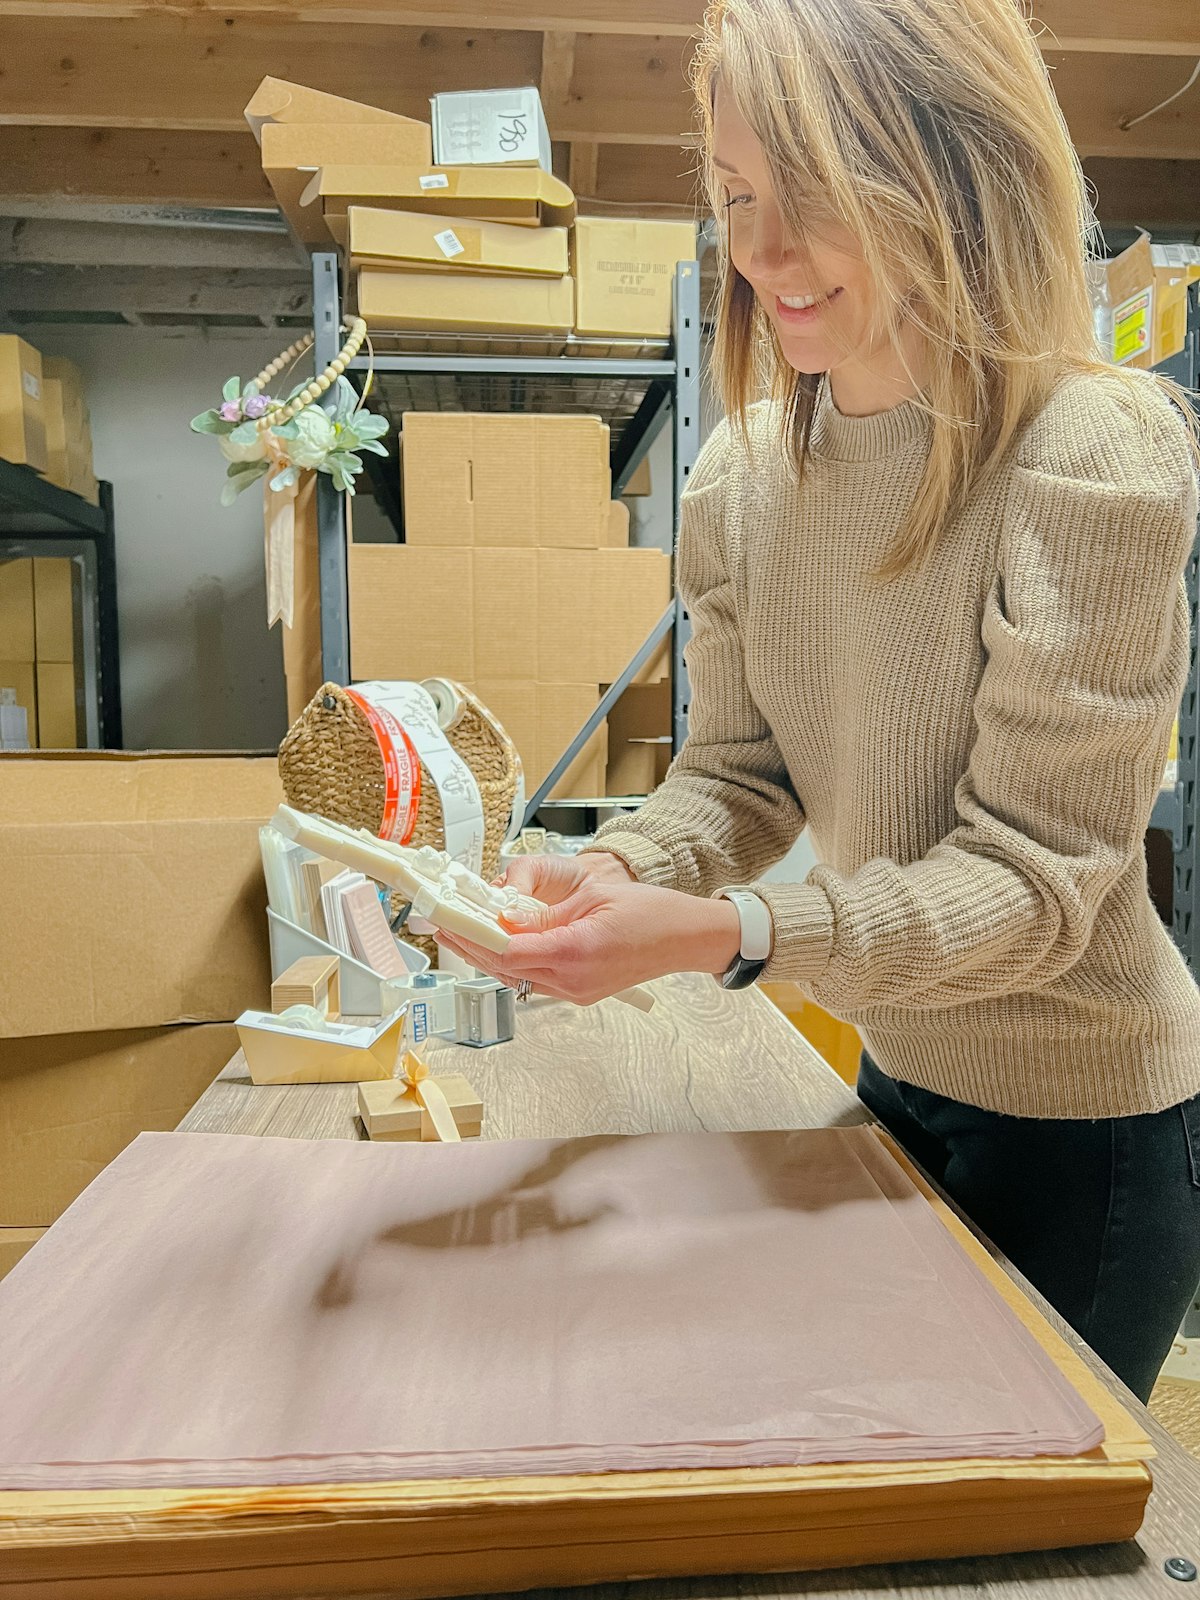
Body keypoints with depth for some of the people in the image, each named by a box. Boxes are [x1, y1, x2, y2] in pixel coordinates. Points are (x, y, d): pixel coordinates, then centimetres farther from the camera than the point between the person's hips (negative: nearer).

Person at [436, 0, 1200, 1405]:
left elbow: (1033, 876, -25)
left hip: (1085, 1129, -5)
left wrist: (715, 933, -38)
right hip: (899, 1079, 6)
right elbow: (736, 771, -3)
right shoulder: (744, 471, -6)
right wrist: (608, 875, -23)